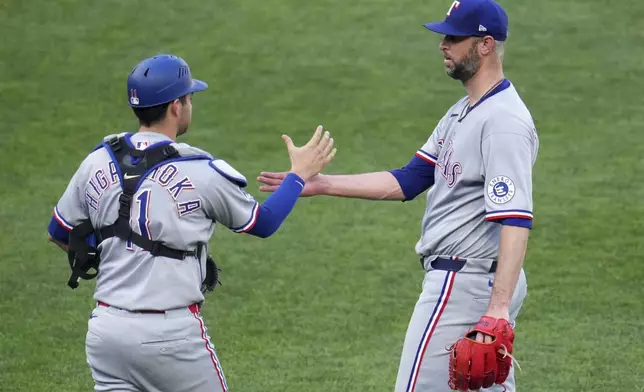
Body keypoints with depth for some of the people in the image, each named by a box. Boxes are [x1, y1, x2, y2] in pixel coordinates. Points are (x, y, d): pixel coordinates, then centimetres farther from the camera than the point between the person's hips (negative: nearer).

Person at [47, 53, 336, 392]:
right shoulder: (199, 173, -11)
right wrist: (299, 174, 18)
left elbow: (59, 235, 13)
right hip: (171, 334, -4)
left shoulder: (98, 161, 3)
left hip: (107, 328, 4)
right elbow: (264, 222, 4)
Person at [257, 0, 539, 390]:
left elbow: (516, 221, -27)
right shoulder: (462, 113, 14)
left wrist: (497, 309, -34)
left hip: (463, 285, -10)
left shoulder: (504, 121, -19)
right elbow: (408, 181, 16)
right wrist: (322, 184, 11)